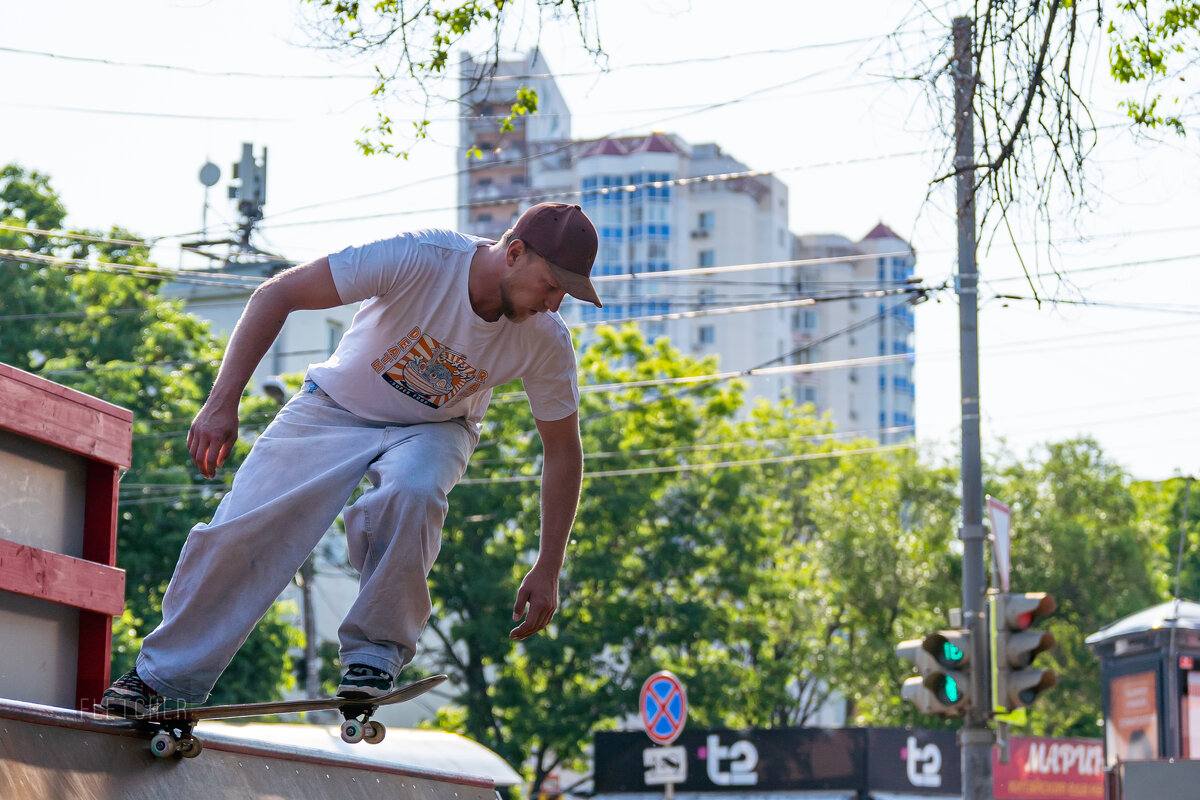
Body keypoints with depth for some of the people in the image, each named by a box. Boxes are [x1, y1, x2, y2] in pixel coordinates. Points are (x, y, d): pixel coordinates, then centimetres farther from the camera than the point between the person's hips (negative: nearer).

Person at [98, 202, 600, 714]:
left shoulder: (546, 341, -23)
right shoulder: (417, 259, -33)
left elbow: (563, 450, -8)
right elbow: (276, 295, -28)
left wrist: (547, 571, -9)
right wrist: (223, 404, -34)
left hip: (432, 430, 1)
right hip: (336, 407, -1)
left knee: (412, 494, -35)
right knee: (240, 532, -11)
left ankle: (376, 653, -17)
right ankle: (160, 676, 7)